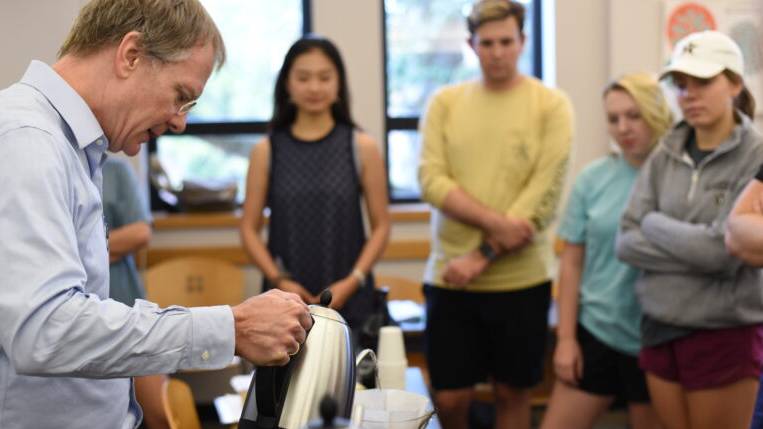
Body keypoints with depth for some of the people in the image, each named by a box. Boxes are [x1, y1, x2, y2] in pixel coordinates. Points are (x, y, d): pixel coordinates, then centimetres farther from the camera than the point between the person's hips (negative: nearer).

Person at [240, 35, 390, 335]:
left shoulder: (361, 148, 3)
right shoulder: (266, 151, 4)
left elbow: (381, 226, 4)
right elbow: (250, 229, 5)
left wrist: (352, 281, -8)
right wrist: (279, 280, -8)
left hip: (348, 300, 0)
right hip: (286, 299, 0)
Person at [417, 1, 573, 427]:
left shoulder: (551, 105, -2)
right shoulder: (445, 102, 5)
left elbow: (545, 196, -10)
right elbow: (431, 180, -5)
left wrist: (482, 256, -14)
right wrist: (495, 223, -18)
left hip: (521, 280, -1)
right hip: (450, 278, 1)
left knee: (513, 392, 11)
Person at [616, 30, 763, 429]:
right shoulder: (664, 157, 3)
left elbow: (727, 250, -19)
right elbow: (626, 242, -2)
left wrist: (655, 225, -6)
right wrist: (697, 250, -14)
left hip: (725, 335, -4)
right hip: (660, 329, 5)